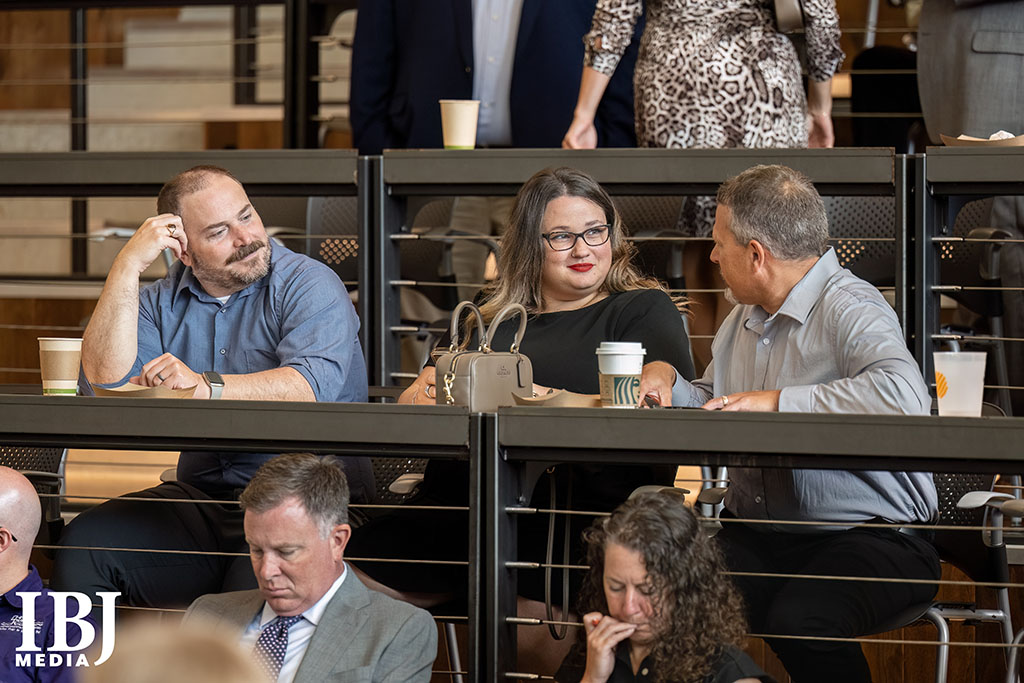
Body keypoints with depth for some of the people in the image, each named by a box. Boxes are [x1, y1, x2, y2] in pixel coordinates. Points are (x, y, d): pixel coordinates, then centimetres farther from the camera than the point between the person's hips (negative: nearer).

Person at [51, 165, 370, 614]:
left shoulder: (309, 285, -3)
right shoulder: (164, 301, 14)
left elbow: (314, 387, -20)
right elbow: (104, 380, -2)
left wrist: (207, 387, -29)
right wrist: (128, 265, -5)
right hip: (203, 499, 5)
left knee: (259, 580, -36)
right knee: (82, 543, -18)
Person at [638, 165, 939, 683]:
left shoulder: (850, 311, -11)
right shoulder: (743, 319, 19)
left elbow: (905, 396, -32)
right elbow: (714, 413, 34)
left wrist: (779, 402, -22)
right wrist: (667, 379, 11)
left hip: (865, 537, -7)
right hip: (754, 537, 7)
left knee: (797, 622, -36)